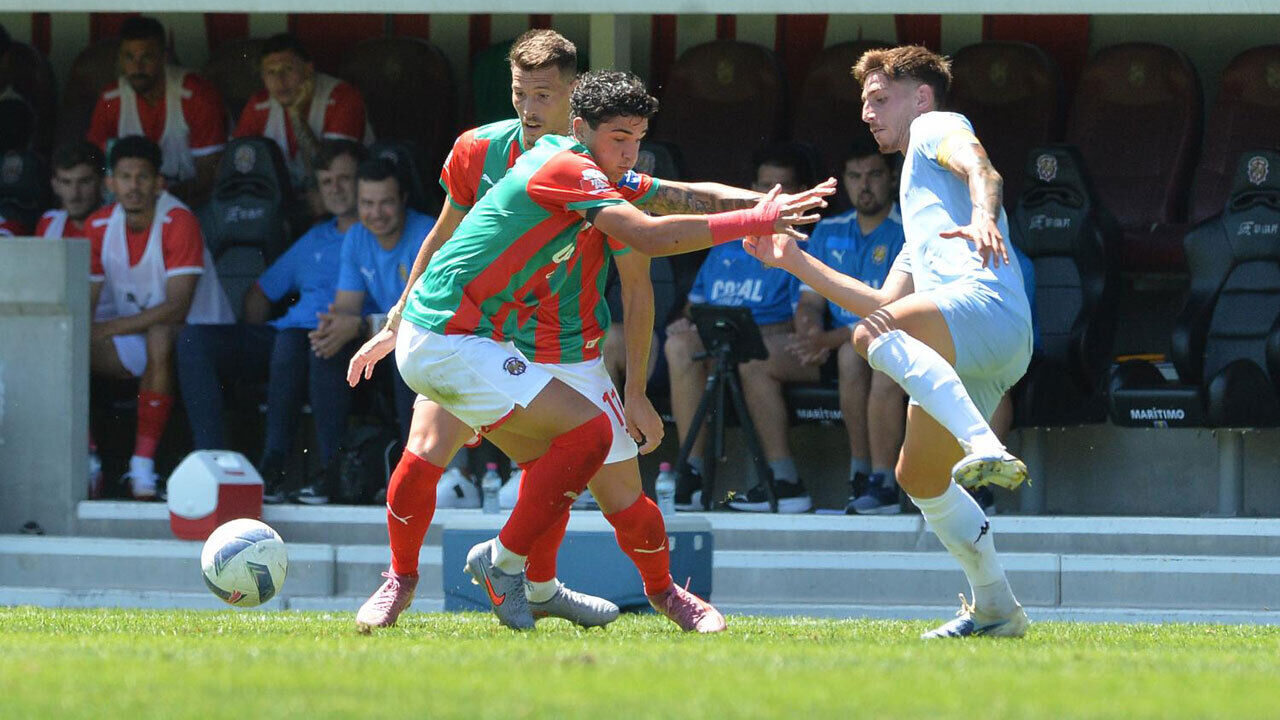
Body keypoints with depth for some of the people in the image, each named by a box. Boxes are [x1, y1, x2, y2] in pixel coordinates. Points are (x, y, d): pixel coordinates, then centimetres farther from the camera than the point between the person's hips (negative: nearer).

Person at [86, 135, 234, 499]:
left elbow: (177, 308, -26)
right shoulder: (100, 226, -1)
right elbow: (86, 303, 3)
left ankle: (143, 463, -36)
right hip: (133, 338, 6)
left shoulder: (178, 223, -20)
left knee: (160, 338, -39)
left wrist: (107, 329, -30)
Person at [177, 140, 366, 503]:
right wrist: (252, 344, 15)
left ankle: (273, 470, -37)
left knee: (291, 341, -41)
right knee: (194, 339, -12)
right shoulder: (315, 239, 31)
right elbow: (260, 292, 34)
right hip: (281, 337, 7)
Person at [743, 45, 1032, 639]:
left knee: (874, 335, -36)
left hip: (987, 305, -10)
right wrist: (796, 262, 38)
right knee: (919, 479, 18)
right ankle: (995, 608, 25)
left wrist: (983, 218, -31)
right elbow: (886, 304, 39)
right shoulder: (919, 210, 42)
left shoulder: (936, 128, 16)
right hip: (965, 361, 10)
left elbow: (980, 169, -8)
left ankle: (988, 451, -50)